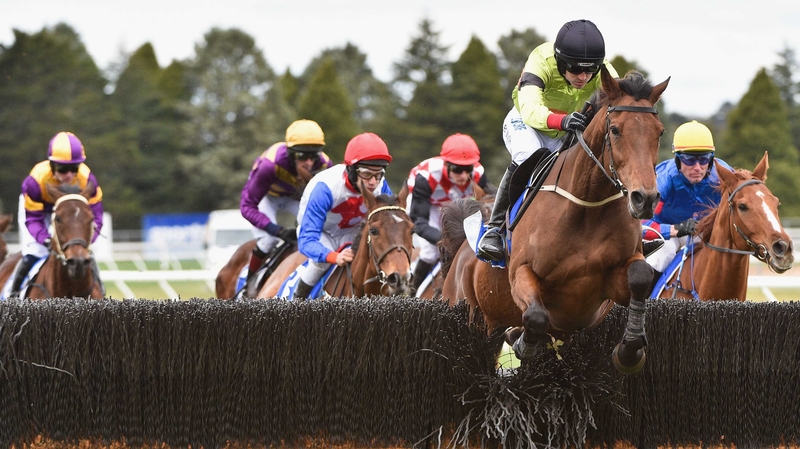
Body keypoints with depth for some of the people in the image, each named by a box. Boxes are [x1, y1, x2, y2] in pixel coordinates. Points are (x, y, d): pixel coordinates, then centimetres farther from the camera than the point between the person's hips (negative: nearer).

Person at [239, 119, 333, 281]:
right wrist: (278, 231, -47)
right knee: (269, 239, -23)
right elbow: (247, 206, -37)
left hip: (295, 196, 3)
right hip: (267, 195, -3)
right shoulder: (271, 164, -42)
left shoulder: (324, 165, -31)